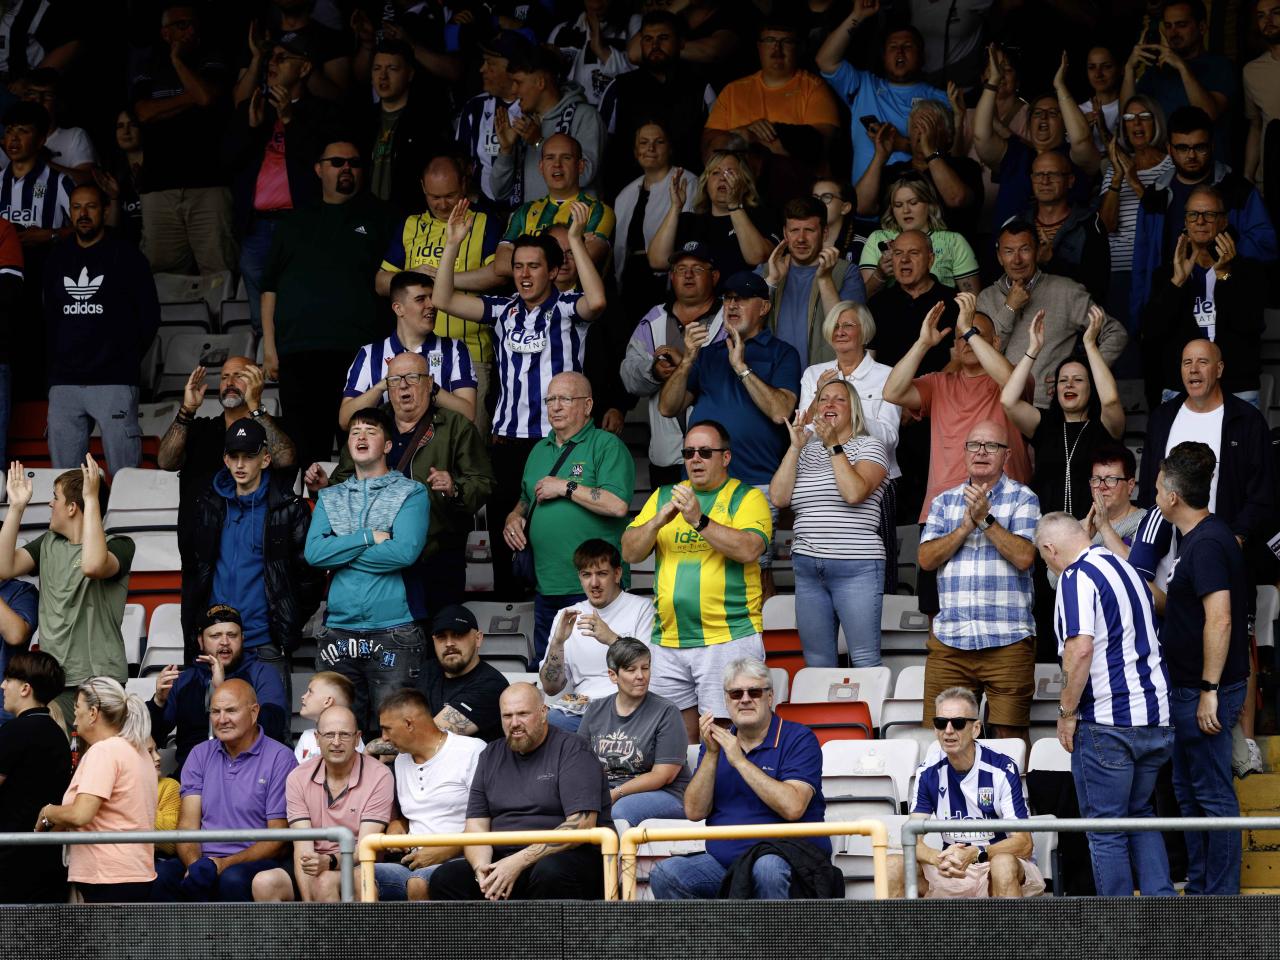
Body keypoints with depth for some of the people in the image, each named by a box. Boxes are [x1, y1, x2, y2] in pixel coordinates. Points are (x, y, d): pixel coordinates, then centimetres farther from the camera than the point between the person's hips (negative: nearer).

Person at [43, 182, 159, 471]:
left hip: (113, 382, -4)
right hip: (64, 381, 4)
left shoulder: (125, 256, 3)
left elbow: (149, 314, 5)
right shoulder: (58, 258, 15)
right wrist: (56, 359, 13)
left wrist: (128, 358, 6)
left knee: (125, 477, -9)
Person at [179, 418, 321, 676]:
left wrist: (290, 626, 1)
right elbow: (190, 565, 23)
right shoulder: (209, 506, 11)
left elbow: (309, 574, 1)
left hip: (266, 645, -4)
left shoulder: (289, 508, -1)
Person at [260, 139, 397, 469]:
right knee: (306, 451, -2)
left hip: (359, 351, -2)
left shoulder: (377, 219, 14)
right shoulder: (296, 223, 21)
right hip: (298, 353, 2)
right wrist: (269, 349, 8)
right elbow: (270, 287, 19)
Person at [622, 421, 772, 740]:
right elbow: (630, 553, 8)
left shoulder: (748, 498, 3)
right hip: (668, 641, 5)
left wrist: (699, 520, -22)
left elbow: (749, 550, -15)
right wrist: (658, 520, -10)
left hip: (729, 638, -5)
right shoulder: (663, 496, 16)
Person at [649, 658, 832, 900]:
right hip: (723, 860, 5)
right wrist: (711, 754, -8)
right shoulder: (717, 742, 15)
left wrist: (740, 761, -14)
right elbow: (694, 811, 4)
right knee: (665, 875, -20)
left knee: (767, 867, -39)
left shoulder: (798, 739, -2)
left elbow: (792, 807, -17)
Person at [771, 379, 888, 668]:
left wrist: (834, 446, -13)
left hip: (855, 568, -5)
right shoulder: (806, 452, 16)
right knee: (817, 662, 6)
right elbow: (779, 498, 2)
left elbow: (854, 492, -16)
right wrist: (796, 447, -2)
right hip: (808, 568, 5)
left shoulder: (868, 447, 2)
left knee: (865, 660, -9)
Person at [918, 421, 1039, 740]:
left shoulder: (1022, 499, 4)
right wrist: (966, 526, -7)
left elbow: (1024, 557, -9)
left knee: (1010, 734, -3)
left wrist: (985, 519, -13)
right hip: (948, 640, 3)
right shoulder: (945, 501, 16)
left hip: (1007, 640, -3)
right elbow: (926, 558, 5)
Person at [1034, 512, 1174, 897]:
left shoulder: (1077, 578, -12)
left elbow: (1080, 649, -23)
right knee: (1139, 814, 20)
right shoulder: (1126, 569, 16)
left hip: (1107, 721, -8)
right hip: (1155, 717, 8)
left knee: (1105, 829, 1)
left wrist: (1066, 713, -13)